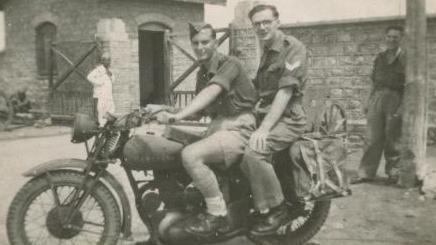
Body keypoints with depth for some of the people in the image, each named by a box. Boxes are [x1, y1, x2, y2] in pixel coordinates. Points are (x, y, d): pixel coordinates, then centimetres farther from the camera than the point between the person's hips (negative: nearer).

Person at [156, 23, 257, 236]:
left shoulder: (229, 64, -10)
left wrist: (178, 115, -39)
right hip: (218, 126, 9)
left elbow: (210, 93, -27)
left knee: (191, 155, -29)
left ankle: (218, 214, -15)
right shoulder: (202, 72, 17)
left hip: (238, 128, -9)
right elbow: (201, 109, 17)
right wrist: (167, 111, 1)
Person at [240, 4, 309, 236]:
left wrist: (264, 128, -27)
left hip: (288, 117, -9)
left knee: (254, 152, -32)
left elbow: (285, 91, -19)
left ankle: (276, 209, -16)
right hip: (265, 114, 9)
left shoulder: (292, 47, -9)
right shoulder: (266, 51, 20)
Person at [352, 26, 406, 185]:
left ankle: (393, 172, 17)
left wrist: (403, 106, -14)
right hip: (377, 98, 4)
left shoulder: (404, 58, 1)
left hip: (395, 99, -4)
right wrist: (369, 102, 15)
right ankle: (366, 173, 6)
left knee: (392, 139, 3)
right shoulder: (380, 57, 16)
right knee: (372, 138, 2)